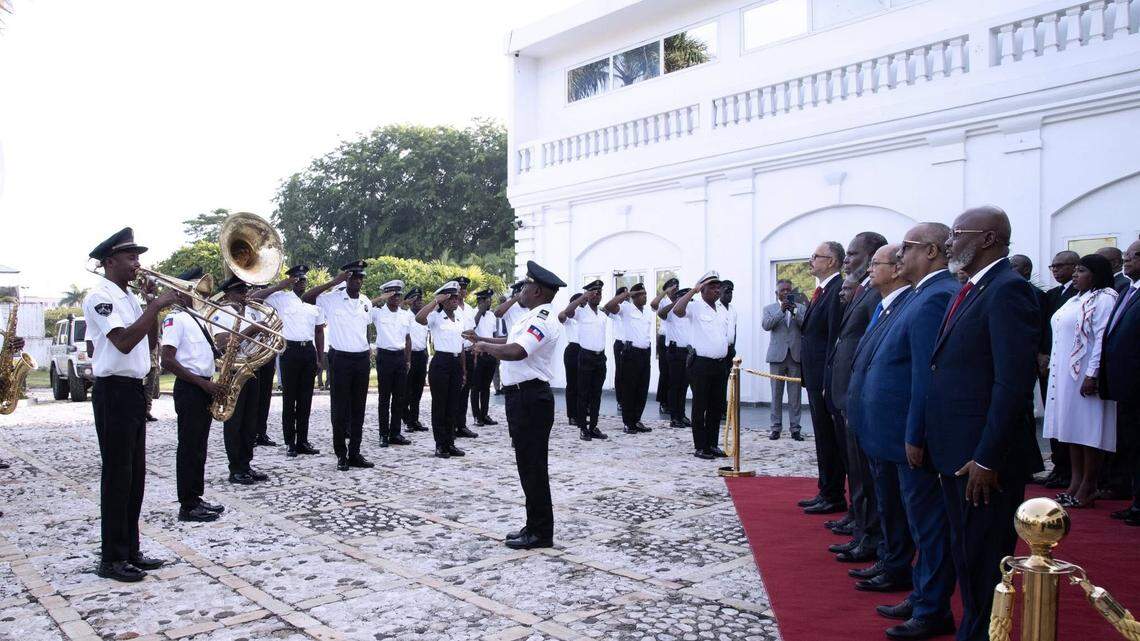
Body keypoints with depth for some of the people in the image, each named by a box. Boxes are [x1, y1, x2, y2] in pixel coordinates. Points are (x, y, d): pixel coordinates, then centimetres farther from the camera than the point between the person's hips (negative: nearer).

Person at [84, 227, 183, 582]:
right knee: (117, 475, -3)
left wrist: (153, 306, 4)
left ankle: (130, 550, 22)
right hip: (113, 391, -9)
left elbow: (151, 343, 16)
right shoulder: (99, 297, -12)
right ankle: (111, 559, 6)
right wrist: (156, 305, -24)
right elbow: (124, 342, -26)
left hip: (135, 389, 9)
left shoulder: (129, 297, 15)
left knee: (135, 474, 13)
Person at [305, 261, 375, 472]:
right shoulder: (332, 299, -6)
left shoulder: (366, 302, 10)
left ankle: (355, 452, 17)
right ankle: (341, 455, 10)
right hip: (340, 358, -5)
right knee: (340, 409, 1)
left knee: (358, 408, 9)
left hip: (362, 359, 5)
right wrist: (334, 282, -20)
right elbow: (306, 297, -20)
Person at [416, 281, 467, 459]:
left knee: (453, 404, 9)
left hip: (456, 363, 6)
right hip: (440, 362, -6)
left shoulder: (459, 319, 15)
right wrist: (436, 300, -18)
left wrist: (464, 370, 16)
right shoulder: (435, 317, -4)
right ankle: (440, 445, 7)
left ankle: (450, 442, 17)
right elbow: (419, 318, -26)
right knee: (439, 404, 0)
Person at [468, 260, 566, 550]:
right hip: (522, 397, 11)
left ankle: (541, 533, 7)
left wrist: (485, 347, -16)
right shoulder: (533, 317, 15)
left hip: (530, 398, -11)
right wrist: (483, 339, 26)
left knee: (533, 466, -3)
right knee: (529, 465, 16)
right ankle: (535, 526, 26)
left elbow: (515, 351, -31)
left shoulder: (543, 320, -19)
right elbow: (514, 341, 28)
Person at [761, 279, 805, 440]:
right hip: (777, 356, 0)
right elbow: (765, 325, -8)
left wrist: (795, 312, -16)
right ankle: (776, 427, 9)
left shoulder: (801, 308, 11)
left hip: (796, 356, 0)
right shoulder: (769, 309, 9)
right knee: (776, 394, 4)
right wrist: (781, 310, -16)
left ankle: (794, 428, 5)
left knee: (795, 394, 1)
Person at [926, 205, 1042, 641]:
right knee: (966, 554, 20)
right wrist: (936, 445, 14)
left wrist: (987, 458, -22)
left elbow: (1013, 382, -22)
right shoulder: (968, 292, 14)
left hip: (984, 458, -9)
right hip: (956, 454, 9)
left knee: (983, 561, 3)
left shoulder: (1007, 290, -15)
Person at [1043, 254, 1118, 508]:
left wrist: (1092, 375, -22)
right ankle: (1075, 484, 16)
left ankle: (1087, 489, 4)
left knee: (1088, 432, -3)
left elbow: (1103, 339, -17)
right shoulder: (1076, 299, 17)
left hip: (1085, 378, -9)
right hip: (1065, 377, 9)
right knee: (1073, 430, 10)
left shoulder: (1104, 298, -10)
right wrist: (1053, 365, 15)